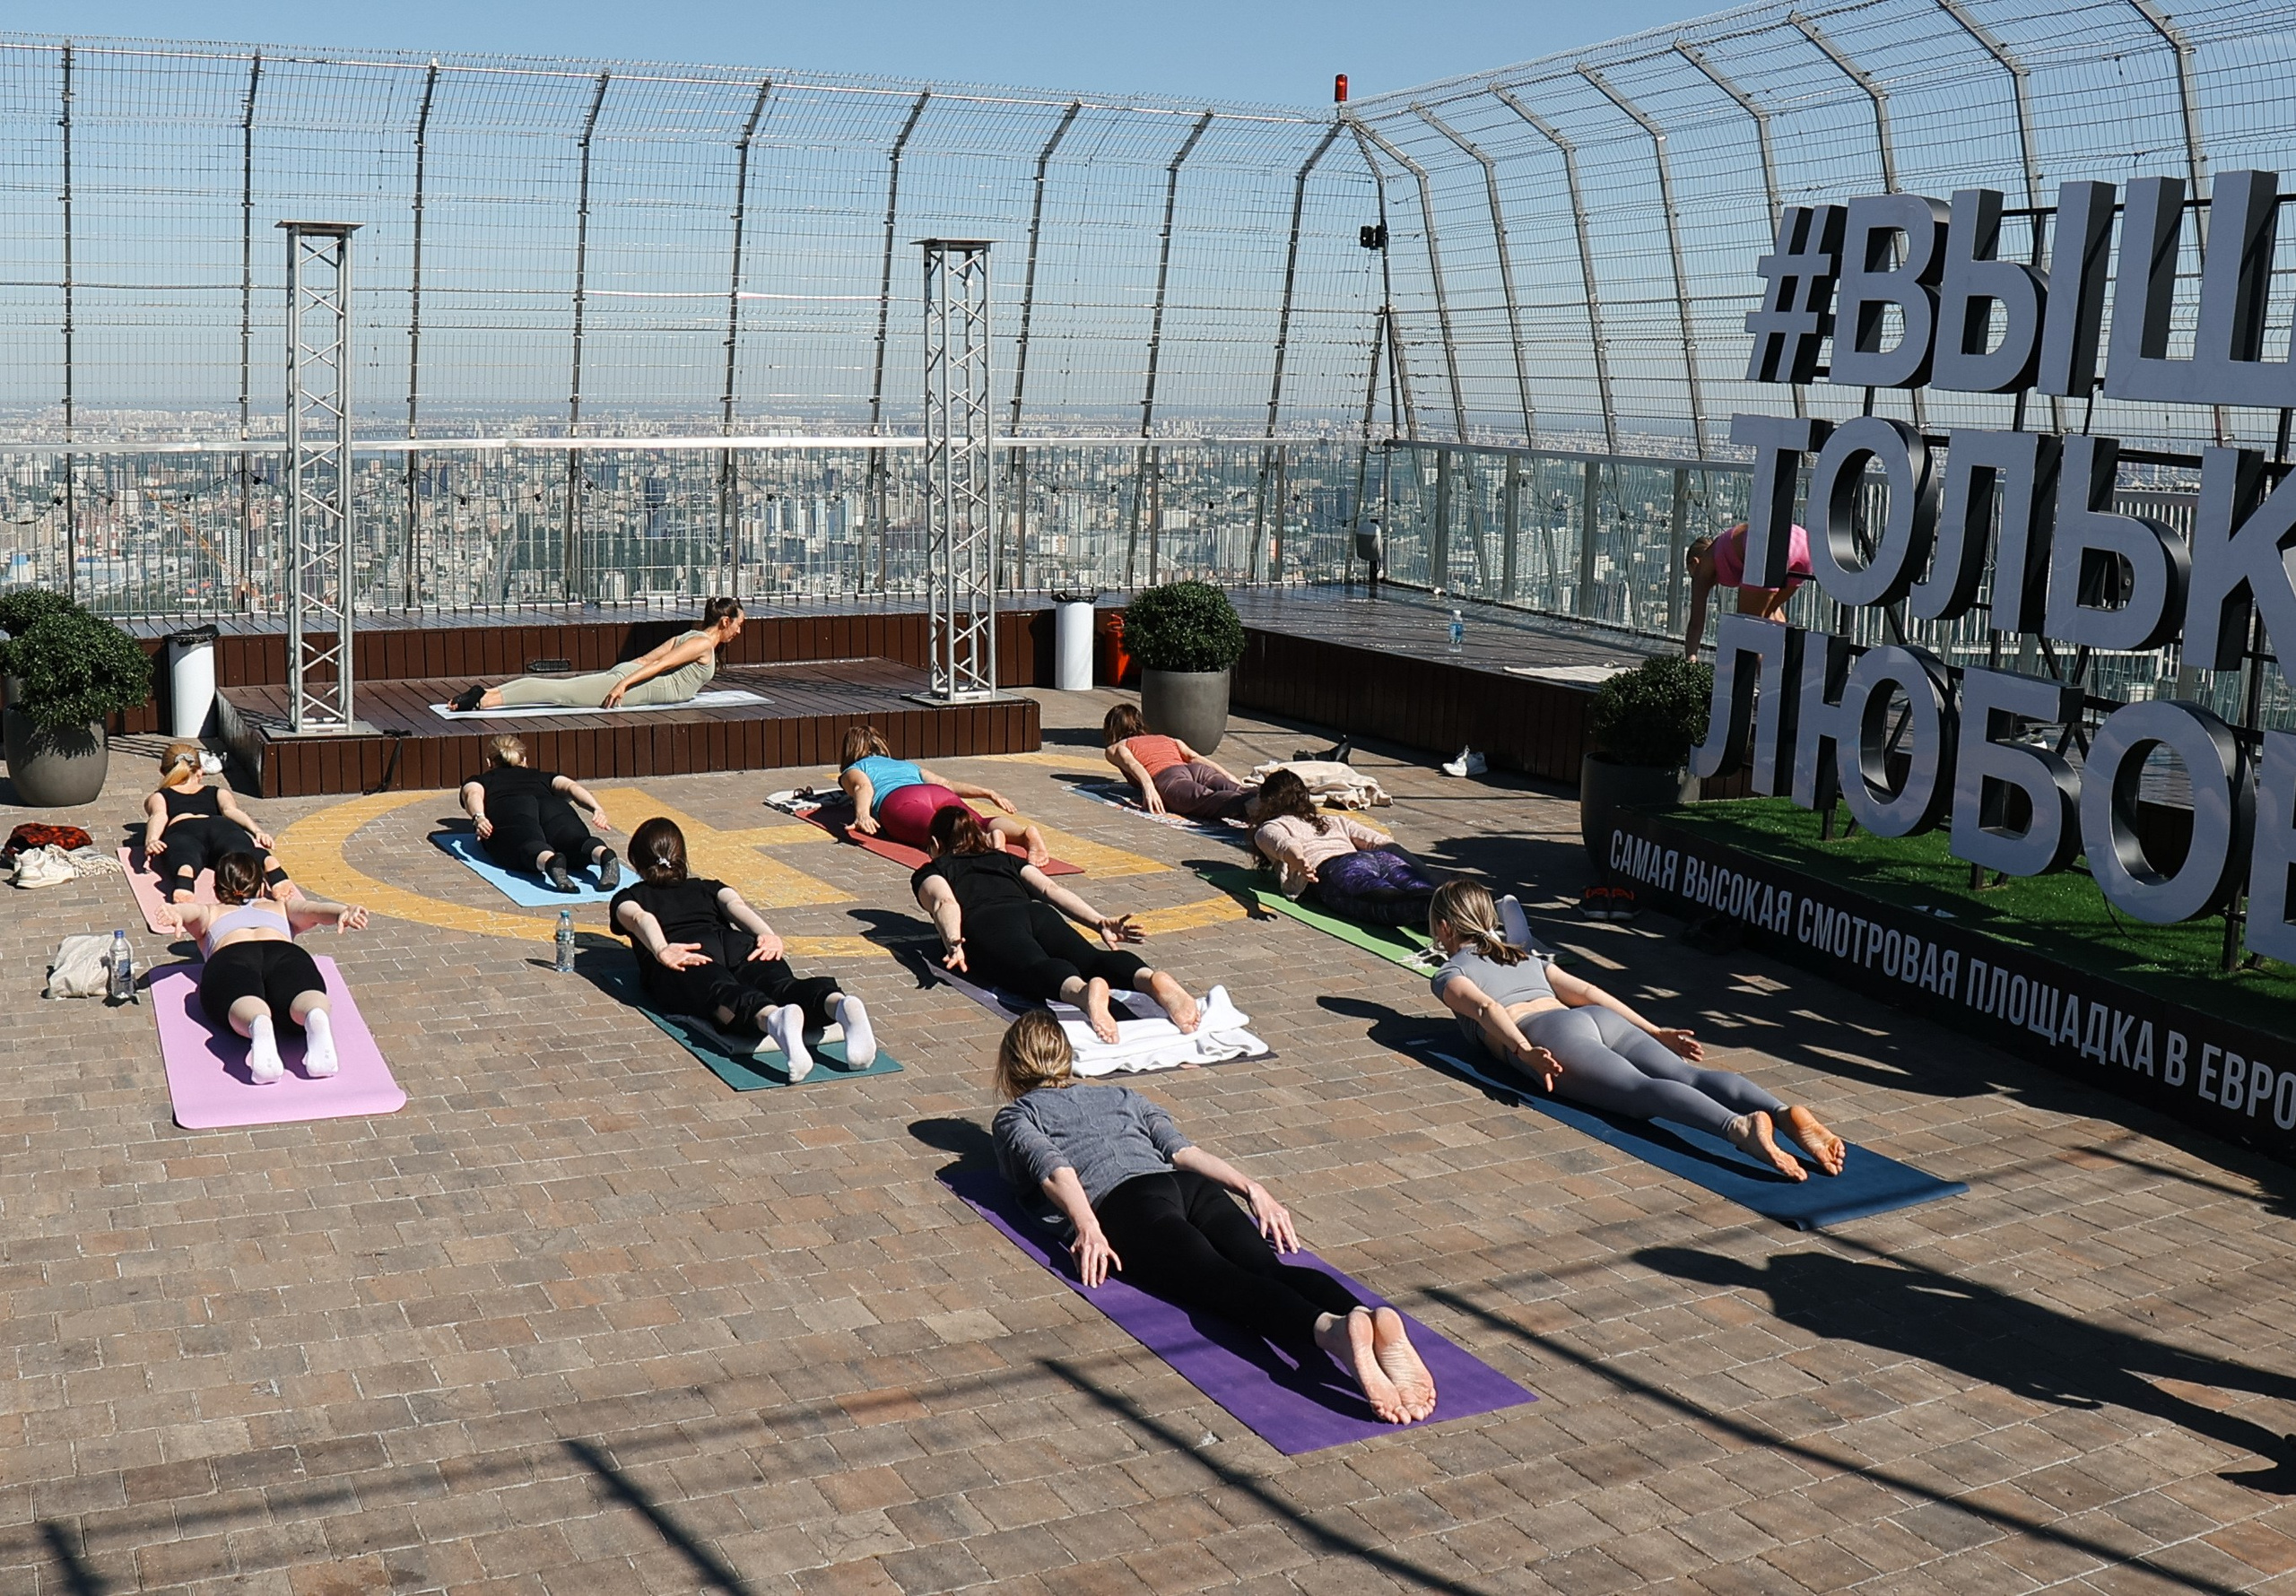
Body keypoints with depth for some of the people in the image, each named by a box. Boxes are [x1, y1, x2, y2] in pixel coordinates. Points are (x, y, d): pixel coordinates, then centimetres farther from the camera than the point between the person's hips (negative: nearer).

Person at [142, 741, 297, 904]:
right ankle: (274, 872, -67)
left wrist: (150, 841, -9)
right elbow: (231, 810, 15)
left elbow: (158, 816, 11)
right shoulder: (218, 793, 39)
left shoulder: (157, 797, 36)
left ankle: (184, 881, -71)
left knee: (184, 858, -35)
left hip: (182, 828, 0)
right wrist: (257, 831, -3)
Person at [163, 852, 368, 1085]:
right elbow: (314, 909, 22)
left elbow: (187, 910, 18)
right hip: (284, 951, 0)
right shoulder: (282, 907, 41)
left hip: (230, 954, 0)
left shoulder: (210, 913, 40)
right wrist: (344, 913, 2)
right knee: (300, 990, -31)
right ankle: (317, 1021, -68)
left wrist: (174, 915, -4)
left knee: (243, 1000, -32)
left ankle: (259, 1027, -69)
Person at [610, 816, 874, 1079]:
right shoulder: (707, 887, 37)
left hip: (685, 951, -3)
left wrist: (661, 950, -14)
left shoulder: (627, 898, 31)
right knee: (784, 987, -25)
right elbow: (736, 906, 14)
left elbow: (641, 918, 6)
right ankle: (838, 1003, -60)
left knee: (723, 994, -33)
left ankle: (773, 1019, -69)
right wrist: (769, 936, -4)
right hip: (736, 943, 3)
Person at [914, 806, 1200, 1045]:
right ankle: (1152, 980, -55)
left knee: (1035, 967, -33)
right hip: (1038, 914, 4)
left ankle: (1083, 992, -67)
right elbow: (1051, 890, 21)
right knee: (1091, 958, -22)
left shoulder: (929, 872, 29)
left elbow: (944, 901, 3)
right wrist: (1100, 922, 9)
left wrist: (954, 942, -15)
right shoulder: (1005, 859, 39)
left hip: (987, 923, -4)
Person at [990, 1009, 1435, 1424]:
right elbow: (1180, 1148, 22)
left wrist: (1088, 1228, -13)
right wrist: (1251, 1189, 10)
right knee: (1266, 1267, -19)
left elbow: (1053, 1169, 2)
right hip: (1190, 1186, 5)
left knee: (1219, 1279, -28)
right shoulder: (1120, 1096, 38)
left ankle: (1331, 1328, -58)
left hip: (1124, 1199, -5)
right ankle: (1375, 1320, -51)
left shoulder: (1015, 1117, 25)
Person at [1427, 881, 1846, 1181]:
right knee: (1689, 1074, -16)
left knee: (1640, 1089, -29)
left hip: (1550, 1033, -6)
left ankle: (1740, 1127, -57)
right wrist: (1655, 1033, 23)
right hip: (1600, 1020, 6)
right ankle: (1786, 1114, -44)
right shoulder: (1527, 958, 38)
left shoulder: (1449, 974, 19)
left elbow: (1485, 1008, -3)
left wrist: (1524, 1051, -19)